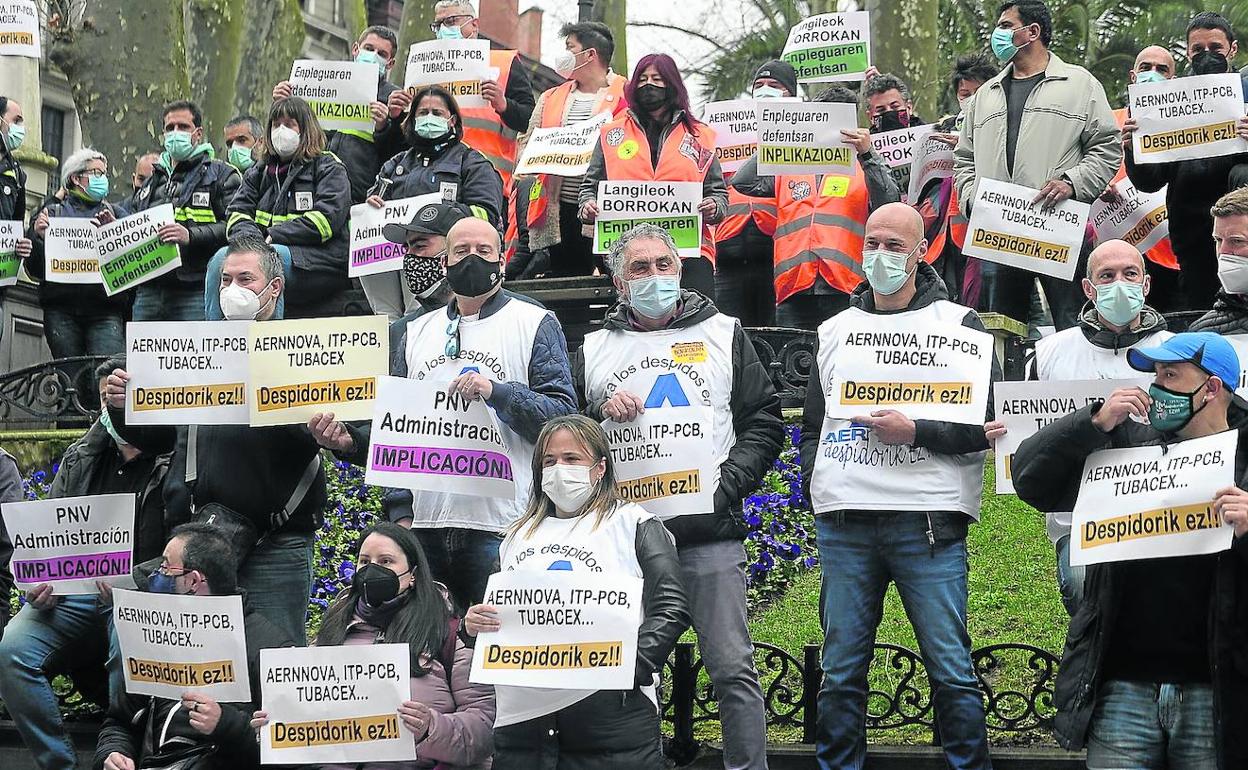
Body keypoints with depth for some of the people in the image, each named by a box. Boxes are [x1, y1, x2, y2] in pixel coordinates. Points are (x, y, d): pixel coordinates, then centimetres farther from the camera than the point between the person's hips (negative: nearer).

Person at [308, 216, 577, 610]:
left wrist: (497, 392, -19)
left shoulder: (536, 323, 5)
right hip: (424, 526, 5)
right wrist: (350, 441, 3)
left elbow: (563, 414, -6)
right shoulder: (418, 332, 21)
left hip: (500, 528, -5)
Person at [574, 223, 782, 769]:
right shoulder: (595, 350, 15)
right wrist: (598, 413, -5)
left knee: (733, 668, -5)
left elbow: (764, 421, 7)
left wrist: (726, 484, -7)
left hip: (709, 529, -2)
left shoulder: (723, 334, 11)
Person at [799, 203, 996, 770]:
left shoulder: (957, 323, 6)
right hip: (843, 524, 4)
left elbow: (986, 425, -1)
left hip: (927, 521, -4)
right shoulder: (835, 330, 19)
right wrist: (816, 482, 8)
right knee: (840, 671, 5)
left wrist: (916, 433, -13)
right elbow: (812, 425, 24)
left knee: (951, 670, -5)